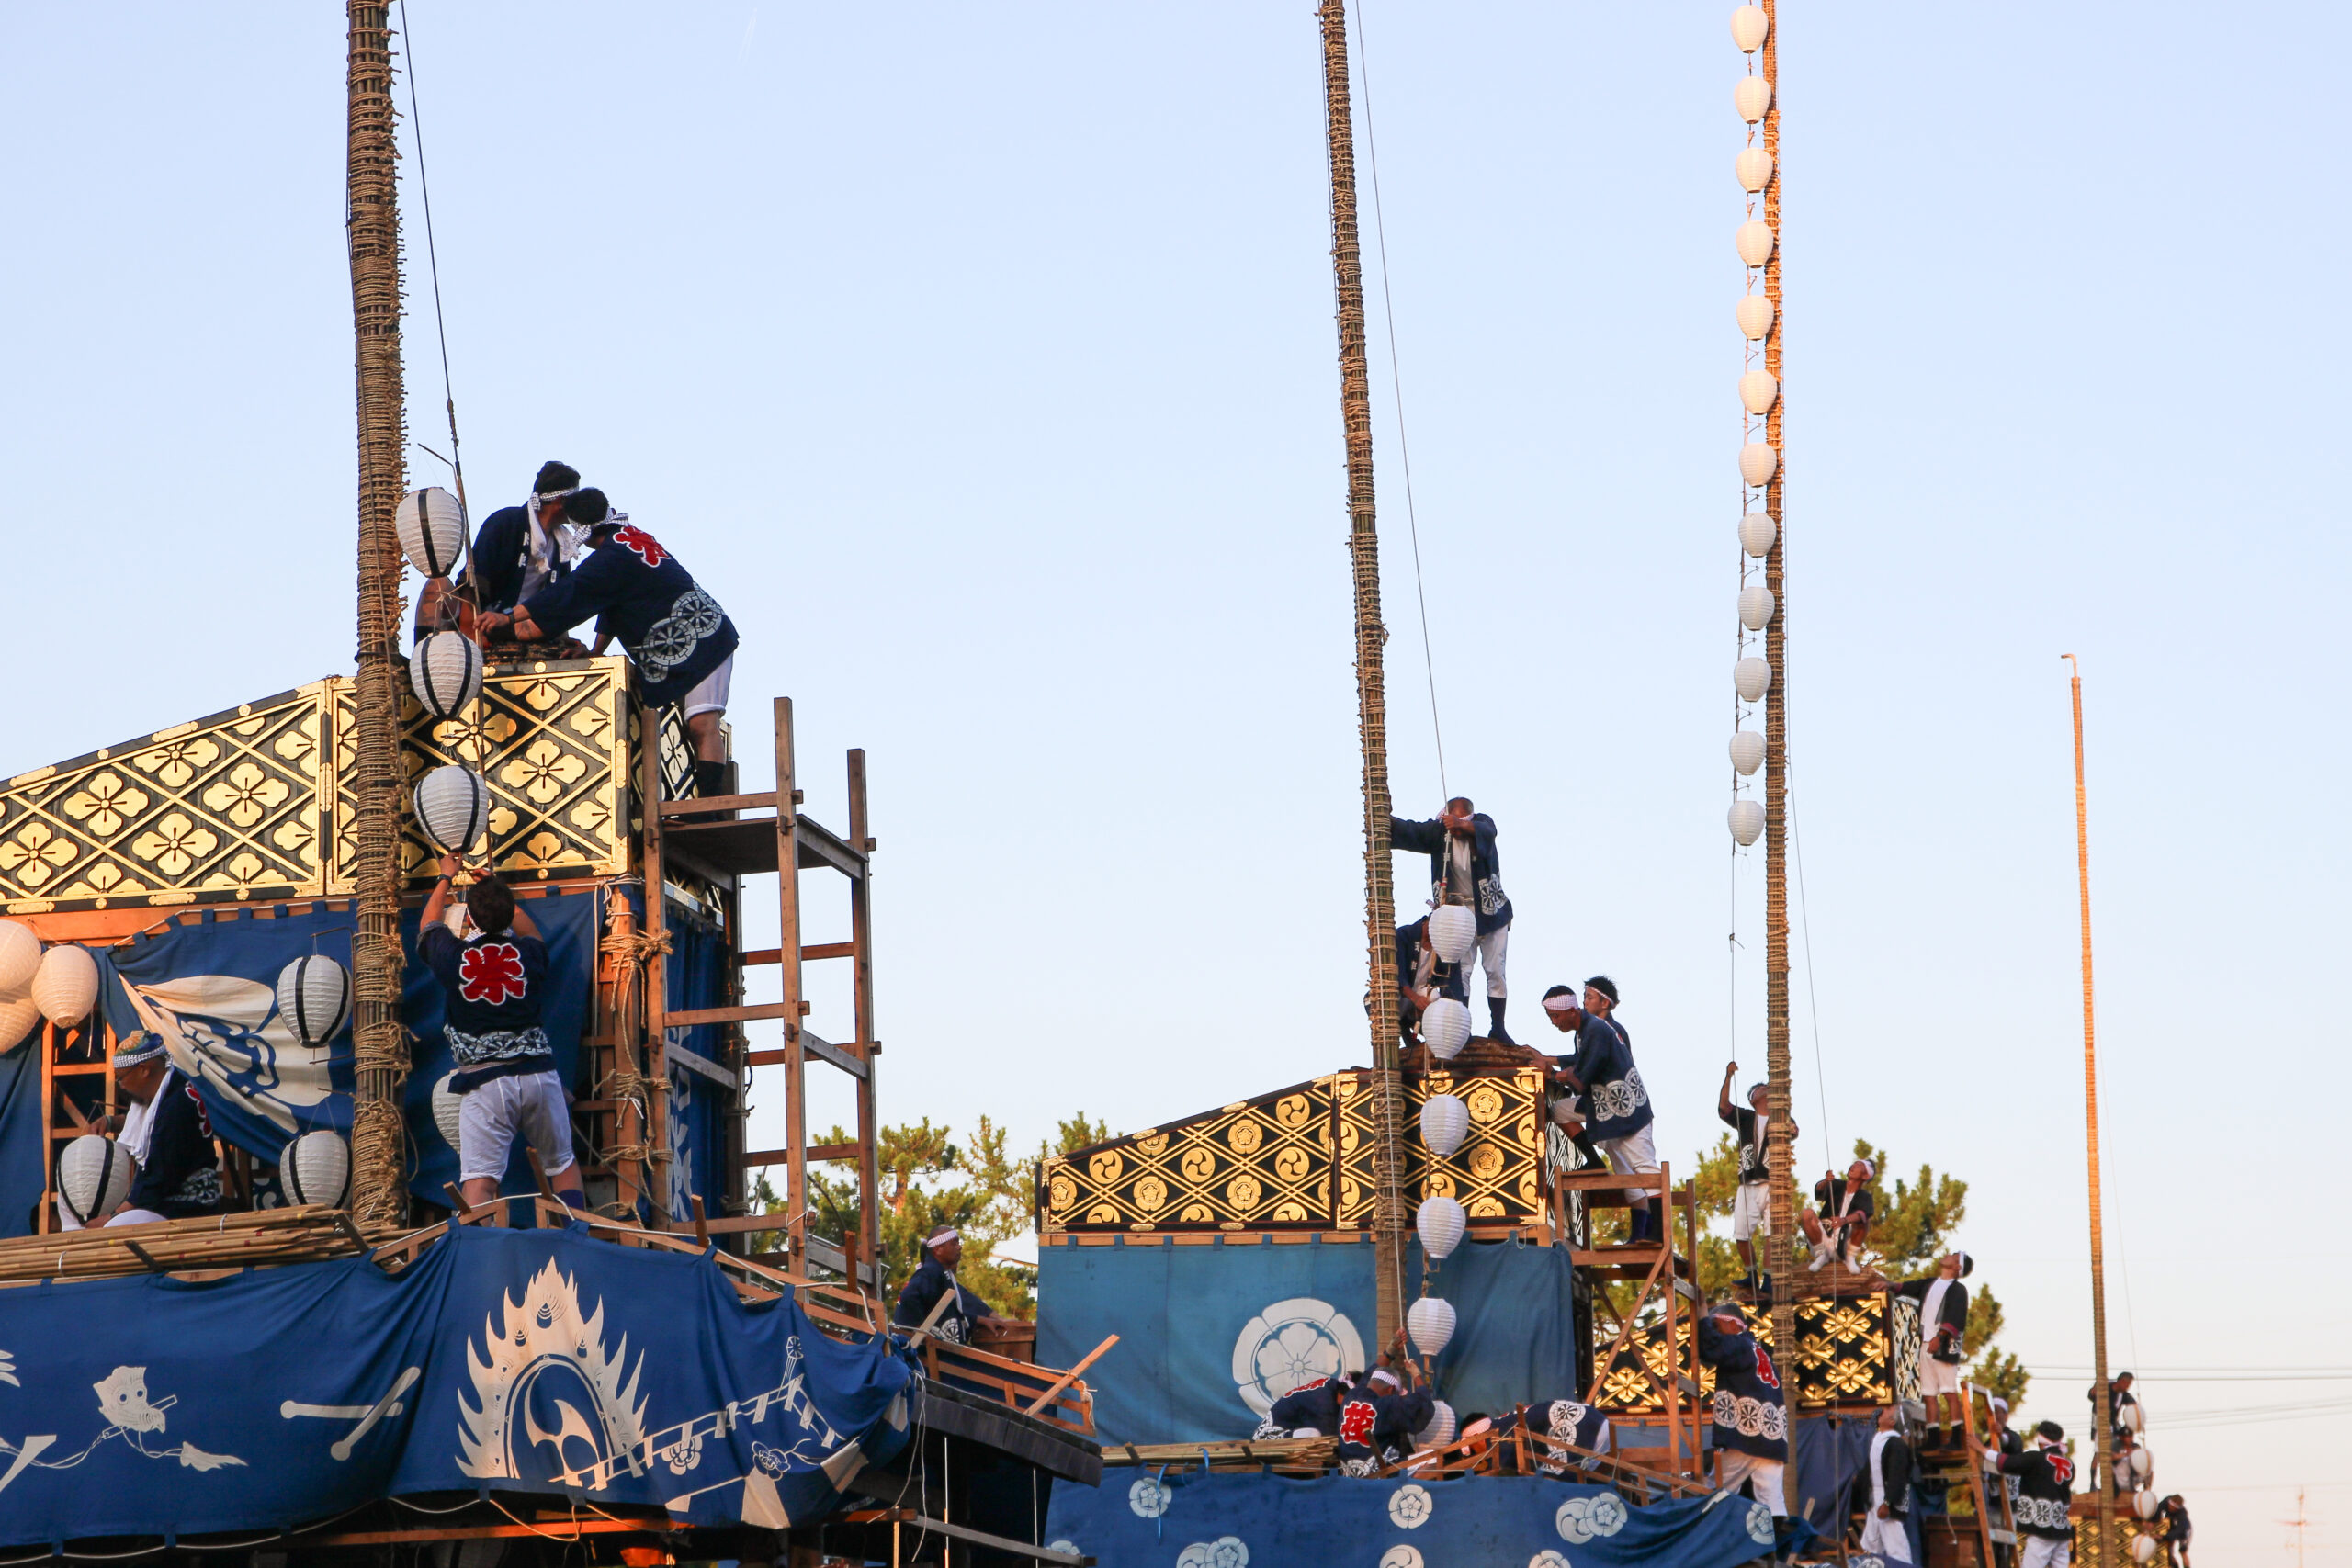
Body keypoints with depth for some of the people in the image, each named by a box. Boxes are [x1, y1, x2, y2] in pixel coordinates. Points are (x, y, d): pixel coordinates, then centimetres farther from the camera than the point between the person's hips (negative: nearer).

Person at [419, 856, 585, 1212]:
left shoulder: (453, 956, 0)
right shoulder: (529, 953, 4)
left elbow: (428, 925, 26)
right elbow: (529, 932, 33)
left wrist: (446, 879, 42)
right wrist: (498, 890, 46)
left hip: (483, 1081, -2)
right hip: (538, 1073, 2)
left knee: (479, 1180, -10)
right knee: (564, 1166, 16)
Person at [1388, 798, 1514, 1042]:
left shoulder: (1481, 823, -9)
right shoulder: (1439, 832, -6)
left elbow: (1487, 831, -33)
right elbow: (1410, 832, -18)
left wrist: (1463, 825, -54)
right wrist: (1386, 819, -38)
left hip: (1491, 911, 0)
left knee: (1496, 971, 2)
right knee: (1461, 971, -6)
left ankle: (1497, 1027, 8)